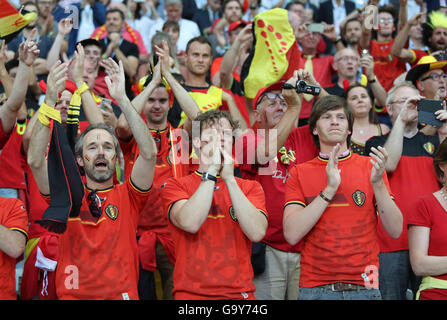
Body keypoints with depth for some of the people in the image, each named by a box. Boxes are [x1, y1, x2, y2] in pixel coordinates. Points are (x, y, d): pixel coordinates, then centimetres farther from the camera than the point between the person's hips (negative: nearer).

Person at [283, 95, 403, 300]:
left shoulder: (370, 166, 5)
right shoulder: (299, 173, 4)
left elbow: (395, 231, -2)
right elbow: (292, 235, -9)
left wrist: (378, 184, -14)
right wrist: (329, 189, -14)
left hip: (363, 287, 1)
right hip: (314, 288, 0)